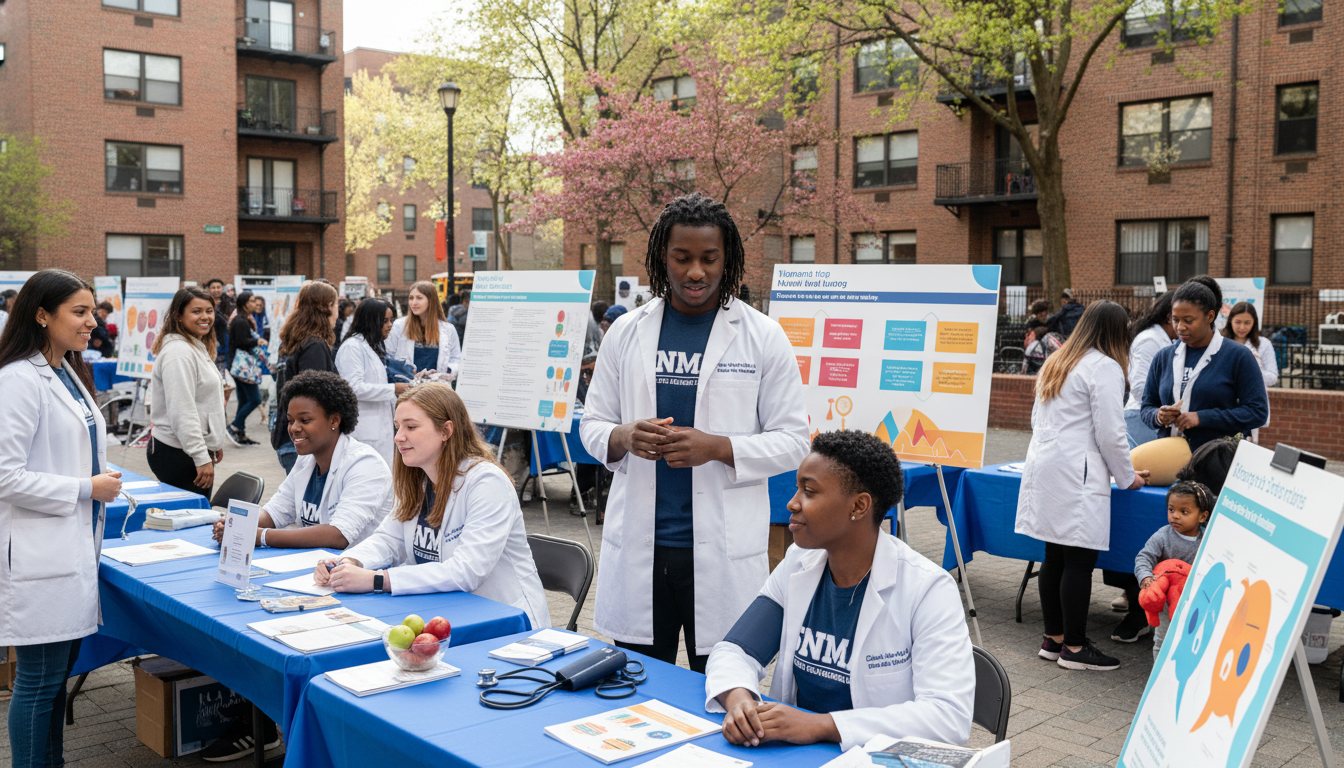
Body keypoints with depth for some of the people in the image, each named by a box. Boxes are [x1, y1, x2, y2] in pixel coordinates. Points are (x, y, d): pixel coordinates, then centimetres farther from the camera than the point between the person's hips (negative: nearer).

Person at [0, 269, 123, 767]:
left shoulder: (70, 374, 14)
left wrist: (103, 486, 16)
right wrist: (84, 489, -16)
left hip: (75, 547, 9)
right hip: (40, 552, -9)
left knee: (59, 670, 17)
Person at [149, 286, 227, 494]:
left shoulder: (198, 348, 18)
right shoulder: (179, 352, -15)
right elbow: (182, 411, -22)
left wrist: (214, 443, 27)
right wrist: (202, 458, -23)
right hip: (178, 455, -10)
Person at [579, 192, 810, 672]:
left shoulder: (763, 337, 0)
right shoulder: (626, 332, 8)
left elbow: (792, 440, -1)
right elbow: (592, 424, 12)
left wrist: (718, 448, -17)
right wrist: (624, 437, -11)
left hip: (724, 552, -2)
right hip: (638, 547, 2)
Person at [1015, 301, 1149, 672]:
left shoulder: (1054, 363, 19)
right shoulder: (1105, 368, -7)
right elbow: (1110, 434, -10)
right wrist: (1127, 477, 4)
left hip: (1044, 470, 9)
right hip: (1077, 477, -9)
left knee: (1054, 556, 12)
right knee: (1079, 561, -3)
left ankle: (1053, 639, 19)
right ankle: (1074, 647, 2)